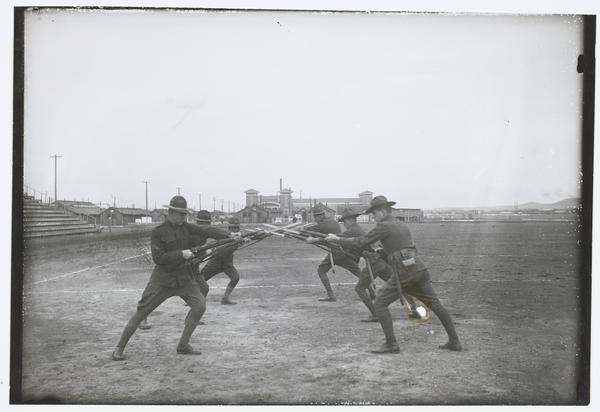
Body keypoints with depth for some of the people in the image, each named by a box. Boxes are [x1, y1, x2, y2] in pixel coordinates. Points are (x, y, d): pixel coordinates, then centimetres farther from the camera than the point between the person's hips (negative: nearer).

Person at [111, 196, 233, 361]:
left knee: (199, 305, -11)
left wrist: (229, 235, -15)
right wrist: (181, 254, -23)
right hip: (162, 279, -4)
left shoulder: (185, 227, 3)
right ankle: (119, 348, 13)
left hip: (184, 277, 4)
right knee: (141, 313, -2)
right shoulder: (158, 232, -11)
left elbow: (206, 231, -5)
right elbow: (158, 258, -16)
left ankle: (183, 345, 2)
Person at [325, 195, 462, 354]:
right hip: (419, 268, 8)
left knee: (380, 304, 0)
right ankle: (454, 341, 17)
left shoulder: (384, 226, -2)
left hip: (404, 272, -8)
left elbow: (361, 242, -4)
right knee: (435, 304, 14)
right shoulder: (402, 225, 22)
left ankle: (391, 344, -5)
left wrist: (337, 239, 4)